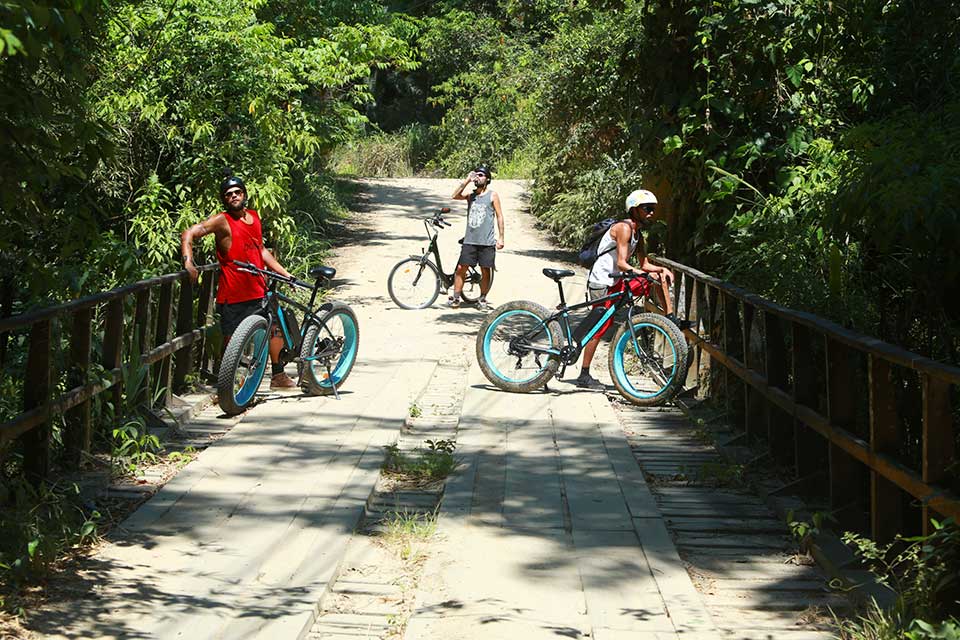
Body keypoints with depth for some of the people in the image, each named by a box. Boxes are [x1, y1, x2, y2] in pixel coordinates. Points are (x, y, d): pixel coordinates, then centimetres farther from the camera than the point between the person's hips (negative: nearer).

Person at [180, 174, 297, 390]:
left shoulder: (254, 216, 12)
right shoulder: (222, 221, -8)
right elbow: (188, 234, -14)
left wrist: (285, 273, 19)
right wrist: (188, 262, -28)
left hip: (257, 290, 7)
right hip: (233, 294, -6)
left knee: (277, 325, 9)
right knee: (231, 340, -2)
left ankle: (278, 376, 24)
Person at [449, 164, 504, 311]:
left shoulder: (492, 195, 2)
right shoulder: (471, 195, 10)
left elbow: (499, 216, 2)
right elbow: (455, 196, -7)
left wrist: (500, 237, -4)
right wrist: (467, 180, -9)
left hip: (487, 242, -2)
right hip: (470, 240, 2)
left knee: (485, 271, 5)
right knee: (461, 268, -2)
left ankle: (482, 300, 16)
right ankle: (455, 297, 6)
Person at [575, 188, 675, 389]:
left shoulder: (637, 233, 13)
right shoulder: (623, 228, -15)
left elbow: (645, 264, 12)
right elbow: (621, 263, -24)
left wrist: (662, 269, -6)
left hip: (617, 282, 9)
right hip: (602, 284, -9)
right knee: (600, 328, -7)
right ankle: (584, 375, -1)